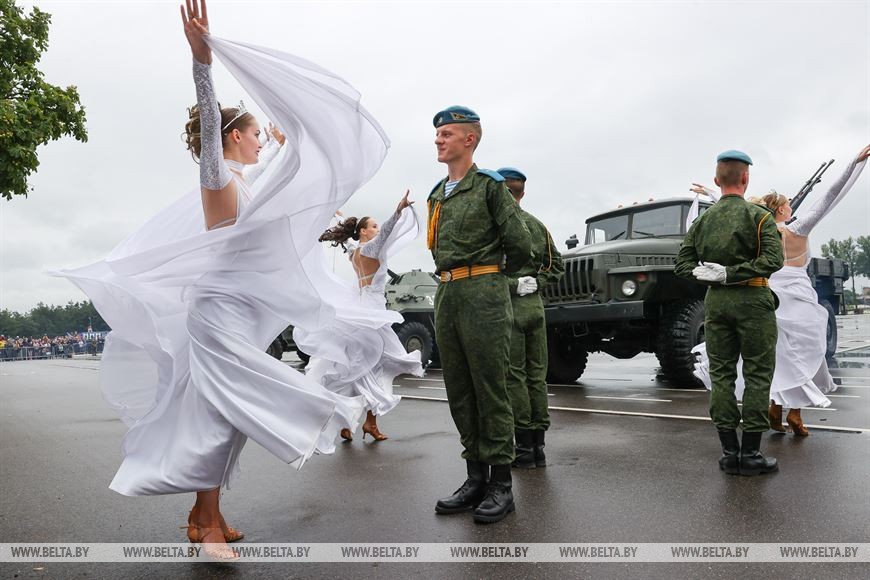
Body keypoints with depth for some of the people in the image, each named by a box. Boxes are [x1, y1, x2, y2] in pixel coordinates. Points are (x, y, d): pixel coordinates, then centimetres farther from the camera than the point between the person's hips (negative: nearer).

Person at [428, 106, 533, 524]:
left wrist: (495, 273, 8)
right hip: (446, 295, 8)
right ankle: (476, 477, 20)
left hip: (483, 294, -7)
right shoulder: (437, 195, 19)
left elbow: (520, 244, -5)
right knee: (459, 392, 9)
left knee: (490, 391, -3)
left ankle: (501, 484, 7)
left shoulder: (489, 185, -2)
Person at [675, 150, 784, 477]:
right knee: (757, 375, 3)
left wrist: (707, 275, -3)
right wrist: (730, 274, -16)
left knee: (721, 375, 8)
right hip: (752, 300, -4)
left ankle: (729, 452, 12)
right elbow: (773, 259, -18)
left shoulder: (703, 220, 8)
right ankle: (750, 453, 6)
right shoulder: (758, 216, -5)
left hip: (716, 301, 4)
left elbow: (683, 264, 5)